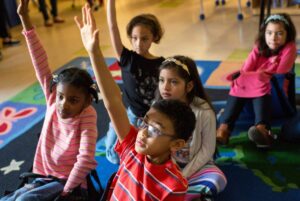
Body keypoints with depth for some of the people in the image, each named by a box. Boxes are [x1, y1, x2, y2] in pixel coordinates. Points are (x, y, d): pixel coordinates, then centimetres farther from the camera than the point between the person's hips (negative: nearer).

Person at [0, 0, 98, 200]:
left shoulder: (87, 115, -21)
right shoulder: (53, 100, -8)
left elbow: (86, 159, -28)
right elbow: (41, 64, -13)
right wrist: (24, 17, -16)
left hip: (70, 182, -6)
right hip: (45, 177, 6)